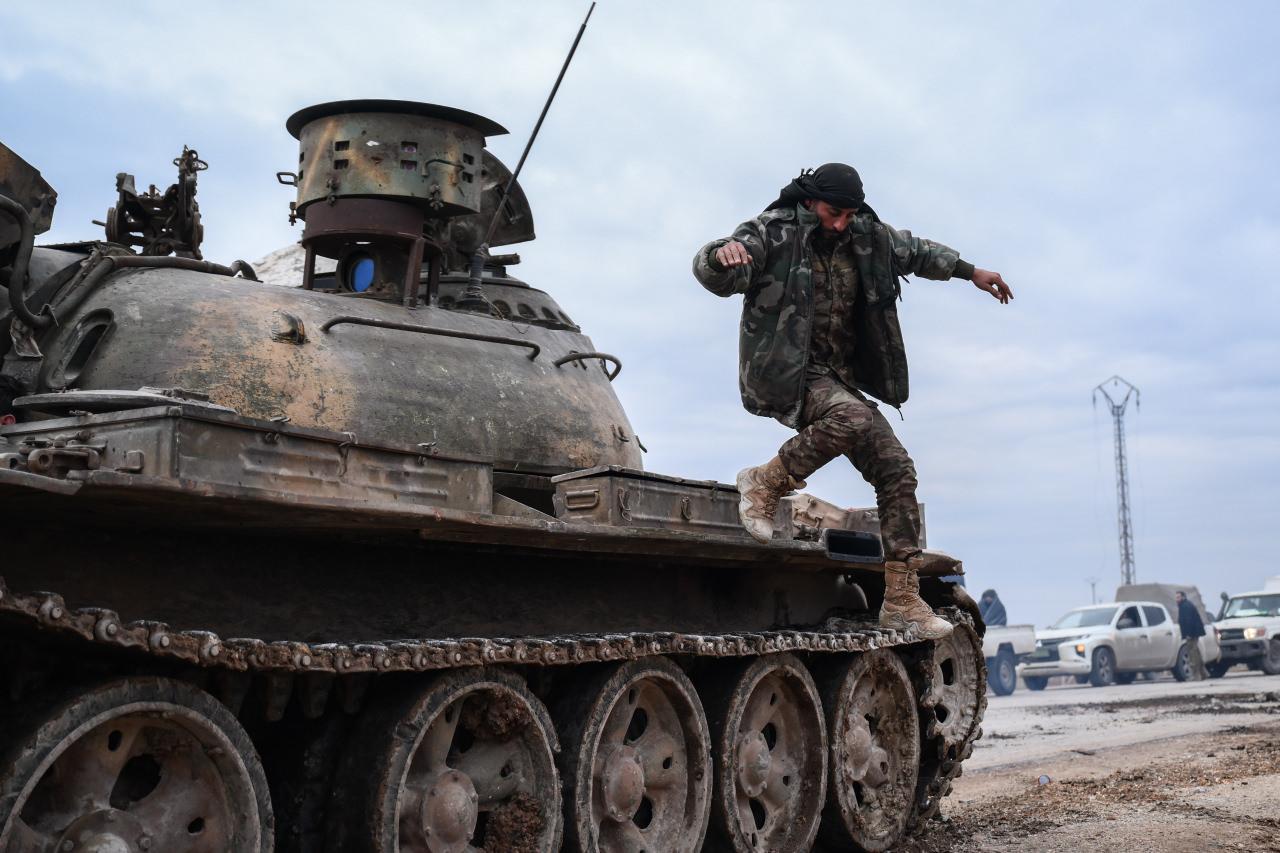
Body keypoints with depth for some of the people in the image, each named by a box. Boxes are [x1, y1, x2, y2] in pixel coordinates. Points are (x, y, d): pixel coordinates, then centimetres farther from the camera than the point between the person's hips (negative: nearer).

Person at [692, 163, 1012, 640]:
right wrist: (722, 255, -47)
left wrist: (970, 271, 33)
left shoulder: (867, 237, 7)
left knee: (896, 470, -3)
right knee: (852, 418, -37)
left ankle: (902, 601, 2)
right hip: (784, 372, -7)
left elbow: (915, 253, 27)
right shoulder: (774, 232, -10)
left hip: (839, 377, 7)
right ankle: (766, 484, -13)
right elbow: (716, 277, -24)